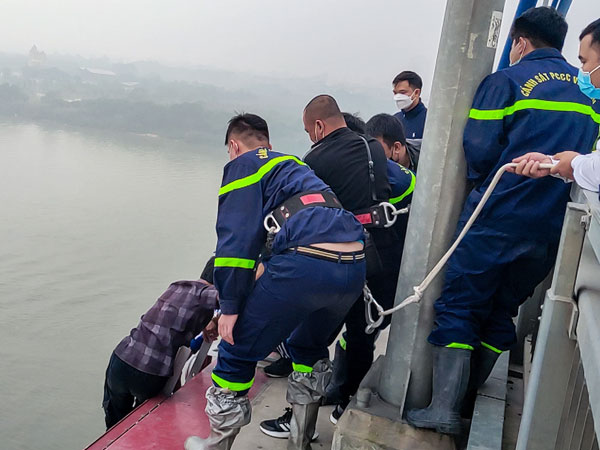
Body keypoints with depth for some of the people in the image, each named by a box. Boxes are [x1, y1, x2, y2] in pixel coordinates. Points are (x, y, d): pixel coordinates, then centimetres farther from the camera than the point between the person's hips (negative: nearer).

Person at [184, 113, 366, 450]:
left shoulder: (243, 166, 12)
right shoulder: (296, 166, 34)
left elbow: (237, 239, -2)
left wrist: (230, 306, -1)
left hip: (304, 264, -7)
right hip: (355, 268, 8)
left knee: (238, 350, 10)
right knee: (310, 346, 30)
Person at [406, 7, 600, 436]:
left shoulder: (506, 81, -4)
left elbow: (478, 151, -10)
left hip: (498, 219, -6)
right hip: (551, 229, 6)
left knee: (459, 307, 1)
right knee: (502, 312, 16)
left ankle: (445, 407, -5)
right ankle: (470, 396, 25)